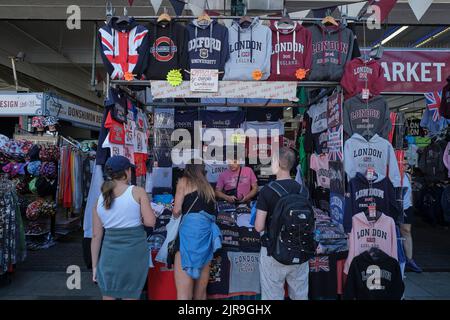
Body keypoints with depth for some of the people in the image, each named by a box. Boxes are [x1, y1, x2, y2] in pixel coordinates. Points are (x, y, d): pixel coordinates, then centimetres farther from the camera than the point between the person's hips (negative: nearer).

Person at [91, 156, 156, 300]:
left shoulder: (99, 199, 4)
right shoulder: (138, 192, -7)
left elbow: (96, 236, 6)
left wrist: (94, 266, 13)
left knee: (108, 296, 20)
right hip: (134, 252, -3)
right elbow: (150, 221, -12)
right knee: (131, 296, 14)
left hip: (110, 253, 3)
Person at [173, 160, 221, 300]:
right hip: (207, 234, 6)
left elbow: (176, 211, -1)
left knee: (184, 294, -2)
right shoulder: (208, 187, 20)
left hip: (190, 232, -5)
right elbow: (213, 212, 14)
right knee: (201, 293, 16)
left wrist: (176, 214, 20)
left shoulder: (184, 181, 5)